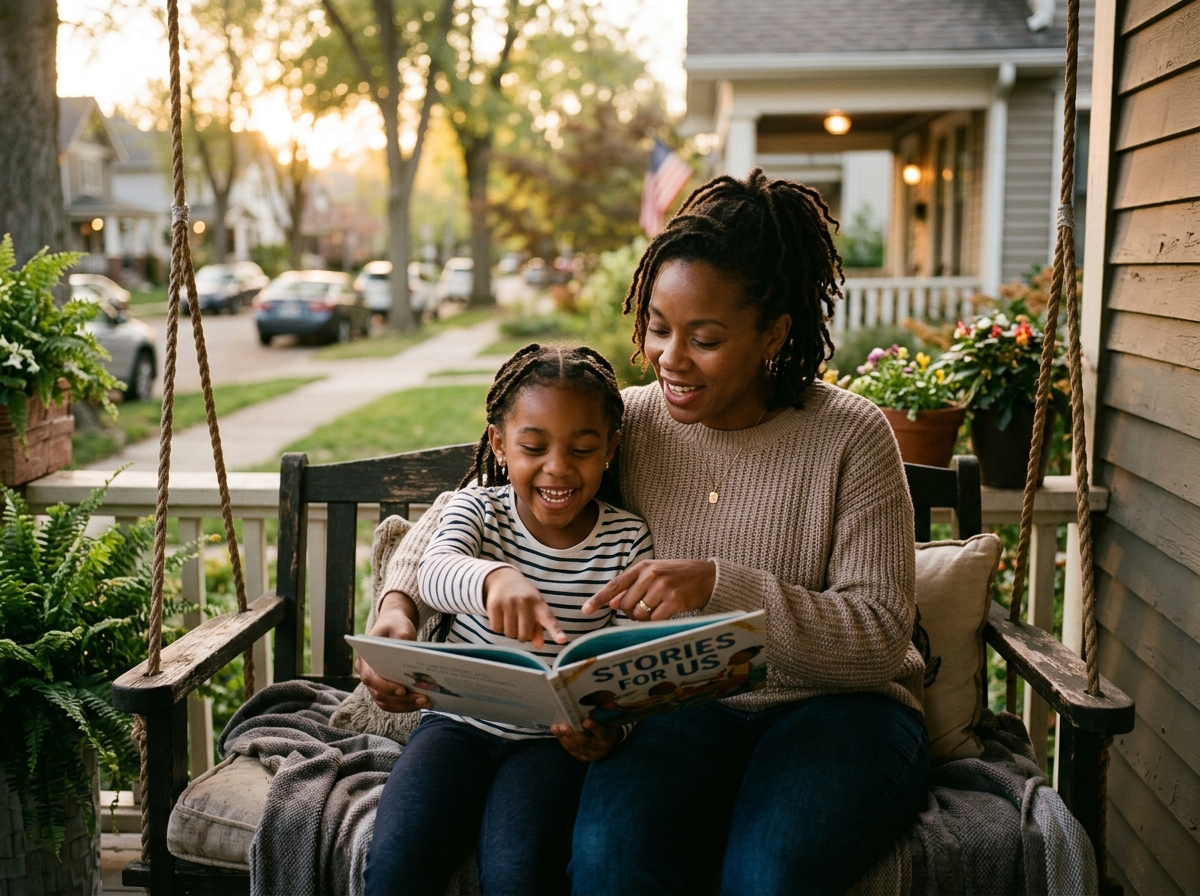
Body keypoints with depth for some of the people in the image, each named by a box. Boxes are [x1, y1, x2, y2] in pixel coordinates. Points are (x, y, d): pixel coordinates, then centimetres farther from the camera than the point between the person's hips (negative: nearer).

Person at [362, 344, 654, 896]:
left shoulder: (626, 541, -4)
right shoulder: (479, 510, -4)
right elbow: (434, 572, -27)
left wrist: (611, 727, -27)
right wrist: (494, 578, -51)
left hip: (554, 739, -1)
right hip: (459, 720, 1)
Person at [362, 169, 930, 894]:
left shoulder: (853, 437, -8)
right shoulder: (625, 423, 1)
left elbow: (880, 637, -13)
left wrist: (718, 585, -26)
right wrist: (398, 600, -9)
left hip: (839, 705, -1)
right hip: (687, 707, 2)